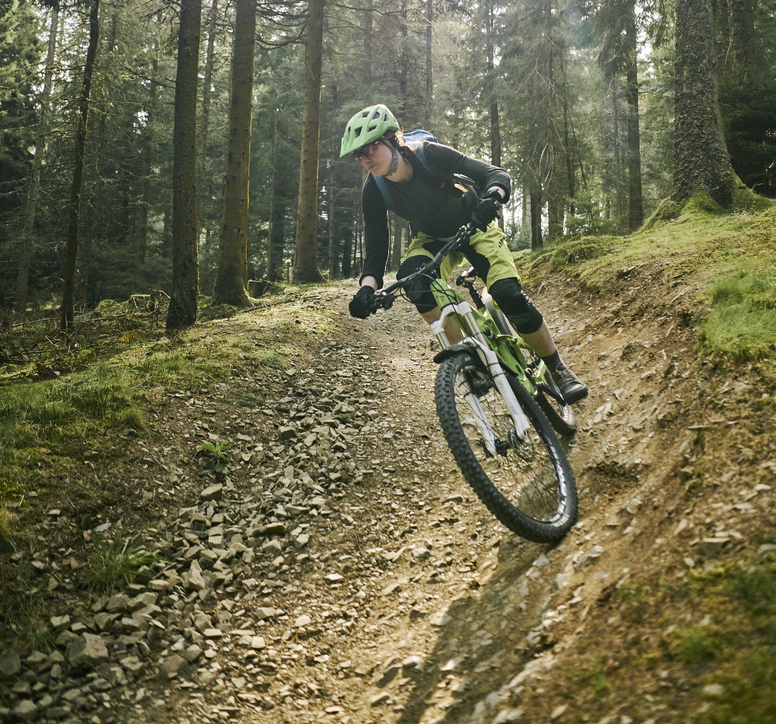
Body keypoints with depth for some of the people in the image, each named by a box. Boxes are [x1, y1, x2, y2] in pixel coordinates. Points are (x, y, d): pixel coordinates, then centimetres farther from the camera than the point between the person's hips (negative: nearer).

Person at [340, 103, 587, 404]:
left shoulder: (429, 154, -29)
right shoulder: (374, 191, -21)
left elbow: (496, 174, -30)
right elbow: (376, 250, -19)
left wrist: (491, 199, -54)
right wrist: (367, 288, -38)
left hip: (474, 226, -2)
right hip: (431, 238, 3)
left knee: (508, 294, -23)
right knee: (411, 276, -32)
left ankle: (559, 370, -3)